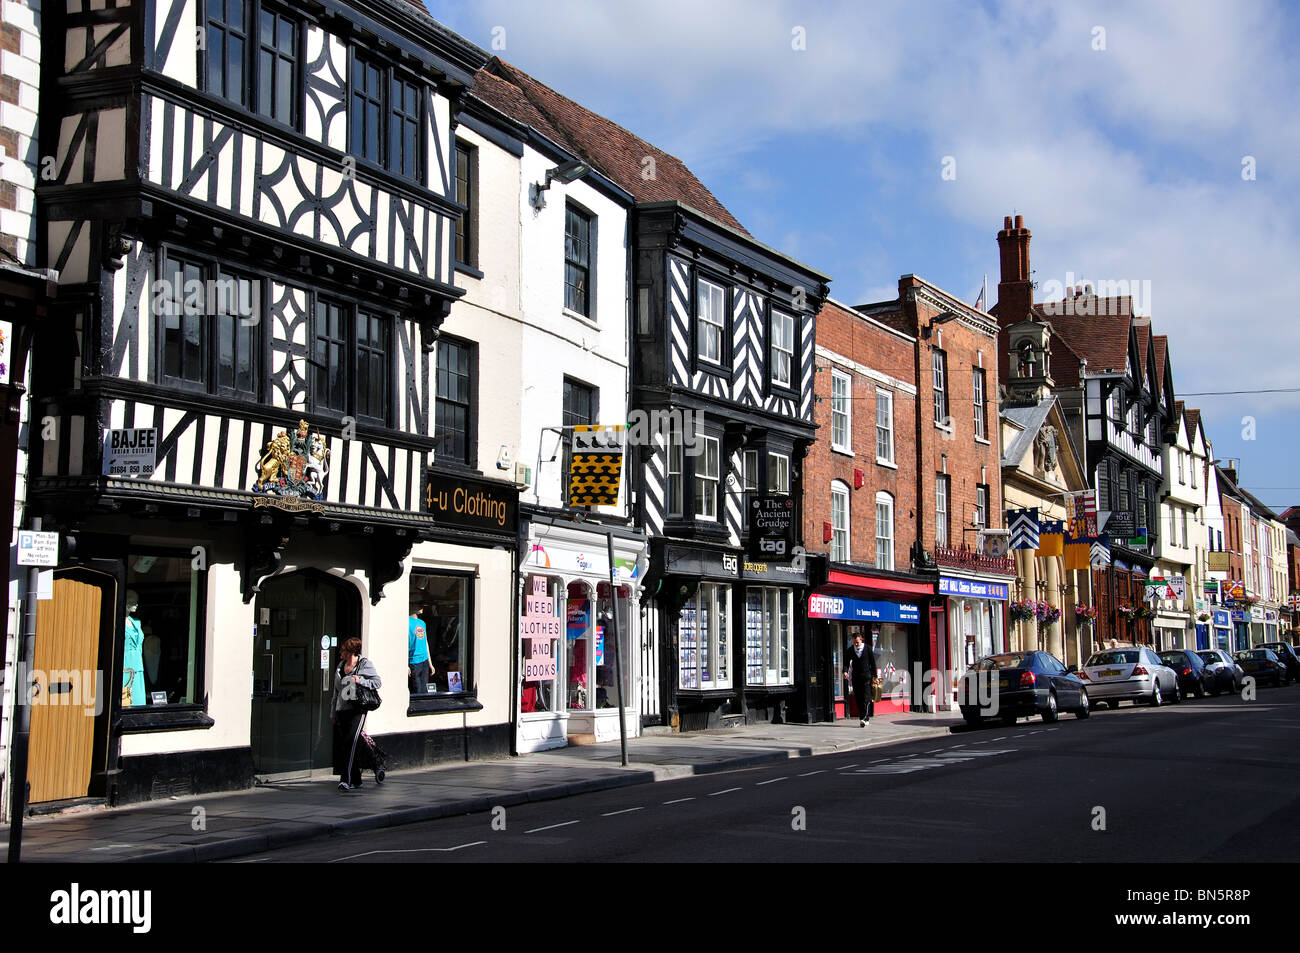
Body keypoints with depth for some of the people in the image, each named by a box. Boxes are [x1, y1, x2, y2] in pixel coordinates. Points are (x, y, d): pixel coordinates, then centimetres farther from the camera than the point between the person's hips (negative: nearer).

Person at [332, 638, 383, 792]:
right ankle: (356, 781, 15)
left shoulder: (365, 664, -3)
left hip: (357, 710, -6)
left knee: (350, 743, -16)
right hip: (342, 710, 6)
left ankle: (346, 779, -18)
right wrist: (333, 712, 21)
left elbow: (378, 682, -6)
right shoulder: (340, 666, 15)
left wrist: (360, 681, -19)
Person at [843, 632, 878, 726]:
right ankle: (865, 719, 12)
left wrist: (874, 676, 0)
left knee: (866, 698, -11)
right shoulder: (850, 650, 6)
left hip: (866, 676, -3)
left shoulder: (868, 649, 0)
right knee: (858, 699, 4)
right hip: (855, 677, 3)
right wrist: (845, 671, -17)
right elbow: (846, 662, 3)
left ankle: (864, 719, -15)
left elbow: (873, 662, 3)